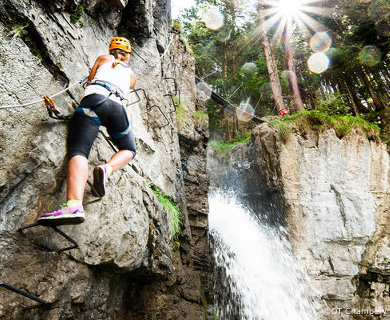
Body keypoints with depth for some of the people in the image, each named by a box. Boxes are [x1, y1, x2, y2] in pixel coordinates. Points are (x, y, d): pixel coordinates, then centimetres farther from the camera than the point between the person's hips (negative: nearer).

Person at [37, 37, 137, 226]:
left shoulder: (103, 59, 30)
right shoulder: (132, 76, 33)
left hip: (94, 99, -1)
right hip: (117, 107, 2)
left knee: (78, 151, -18)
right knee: (129, 150, 21)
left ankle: (74, 205, -43)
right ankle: (107, 168, -15)